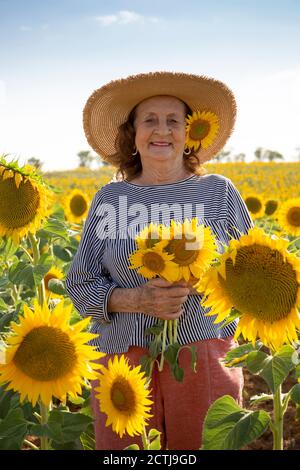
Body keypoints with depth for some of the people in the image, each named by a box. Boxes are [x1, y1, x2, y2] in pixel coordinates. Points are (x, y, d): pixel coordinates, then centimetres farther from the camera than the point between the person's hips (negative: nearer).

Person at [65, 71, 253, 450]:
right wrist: (137, 299, -15)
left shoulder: (220, 191, 1)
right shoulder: (109, 198, 3)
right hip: (125, 356, 1)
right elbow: (80, 284, 2)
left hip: (206, 353, 0)